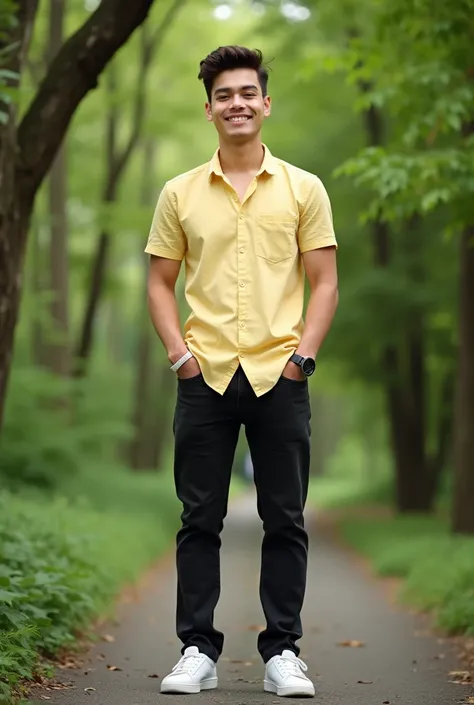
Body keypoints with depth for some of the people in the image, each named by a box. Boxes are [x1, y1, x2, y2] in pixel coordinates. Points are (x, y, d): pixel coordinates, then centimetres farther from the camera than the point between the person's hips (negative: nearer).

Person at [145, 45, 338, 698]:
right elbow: (160, 282, 10)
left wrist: (301, 356, -6)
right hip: (205, 377, 1)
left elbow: (324, 282, 4)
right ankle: (198, 650, 12)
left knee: (285, 520, 3)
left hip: (279, 376, 0)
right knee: (200, 520, 4)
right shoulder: (180, 194, 8)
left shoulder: (304, 189, 5)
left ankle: (283, 651, 12)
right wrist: (180, 354, -3)